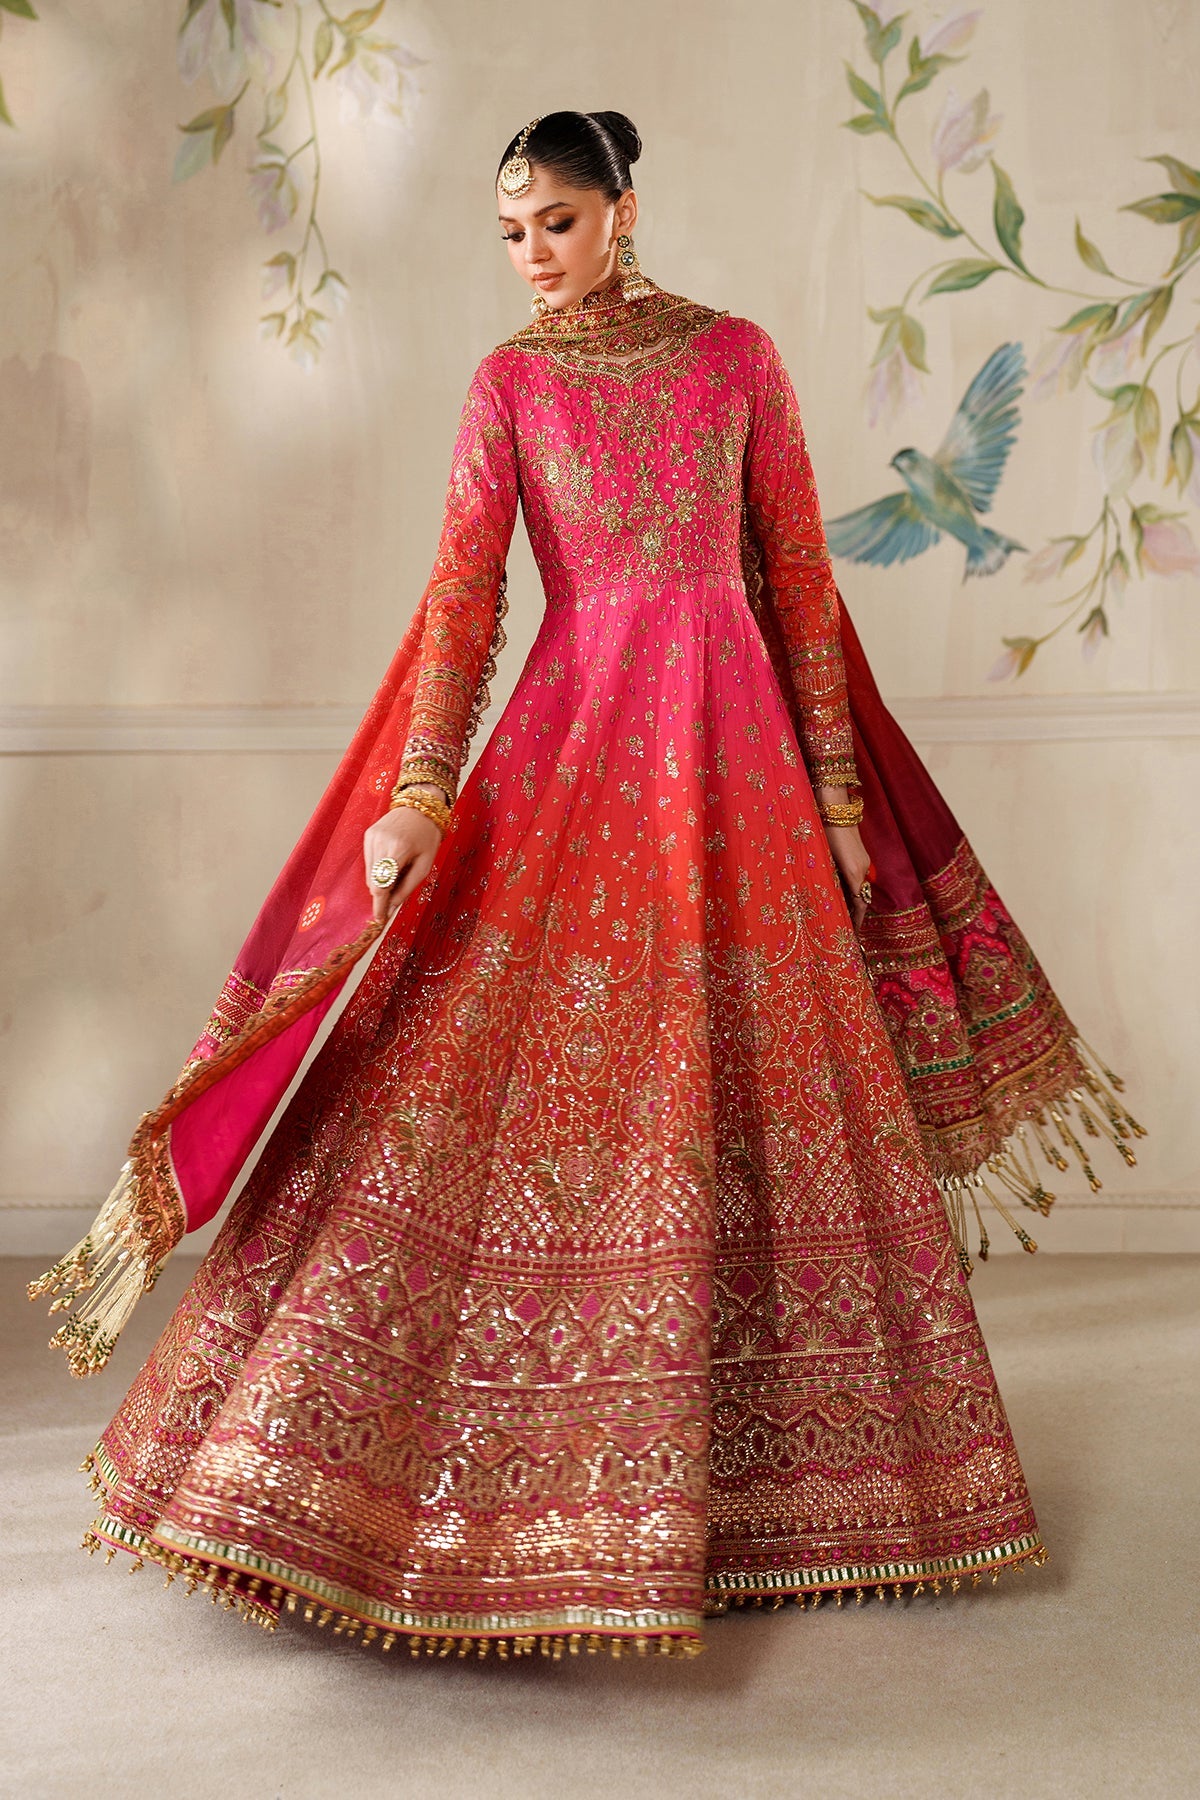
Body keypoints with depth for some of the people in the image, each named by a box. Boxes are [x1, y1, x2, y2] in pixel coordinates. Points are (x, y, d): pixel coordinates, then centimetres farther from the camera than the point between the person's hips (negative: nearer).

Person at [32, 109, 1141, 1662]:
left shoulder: (737, 355, 7)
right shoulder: (507, 383, 4)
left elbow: (799, 574, 7)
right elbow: (463, 589, -6)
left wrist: (835, 776, 3)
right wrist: (421, 790, -19)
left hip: (735, 731, 1)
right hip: (573, 730, -1)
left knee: (753, 1071, 5)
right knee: (527, 1068, -6)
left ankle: (746, 1456, 20)